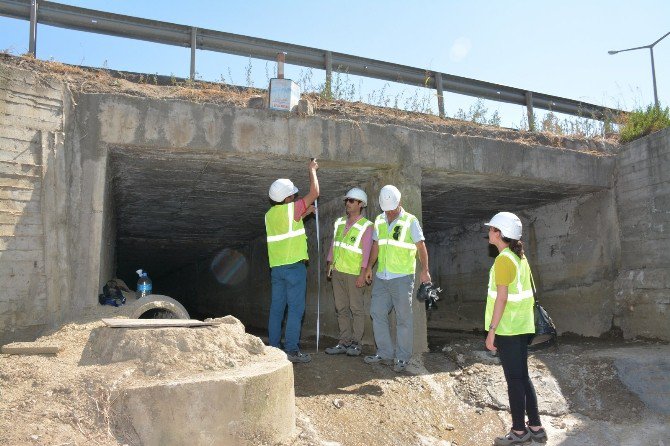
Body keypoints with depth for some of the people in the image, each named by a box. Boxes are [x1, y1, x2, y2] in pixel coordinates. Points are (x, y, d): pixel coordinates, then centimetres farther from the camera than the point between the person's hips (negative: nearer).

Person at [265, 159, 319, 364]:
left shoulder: (270, 215, 12)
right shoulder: (291, 209, -10)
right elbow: (314, 192, -8)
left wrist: (304, 214, 24)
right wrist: (312, 170, 5)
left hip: (276, 267, 7)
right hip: (294, 266, -7)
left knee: (277, 308, 11)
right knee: (295, 308, -3)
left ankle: (274, 347, 16)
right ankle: (291, 350, -3)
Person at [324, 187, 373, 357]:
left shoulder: (366, 226, -6)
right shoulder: (339, 223, 12)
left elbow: (367, 252, -11)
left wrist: (362, 274, -15)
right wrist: (329, 264, 12)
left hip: (354, 274, -6)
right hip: (338, 271, 6)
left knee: (356, 309, 1)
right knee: (341, 308, 9)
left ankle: (356, 343, 9)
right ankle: (344, 342, 16)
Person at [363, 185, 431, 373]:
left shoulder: (410, 221, -4)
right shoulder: (379, 220, 10)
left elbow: (421, 246, -4)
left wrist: (425, 270, -12)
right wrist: (369, 267, 11)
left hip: (402, 277, -5)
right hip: (381, 277, 5)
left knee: (404, 317, 1)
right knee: (377, 313, 6)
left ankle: (402, 357, 12)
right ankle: (385, 353, 17)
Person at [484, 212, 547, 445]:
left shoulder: (503, 260, -17)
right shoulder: (520, 257, 9)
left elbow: (501, 298, -20)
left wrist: (491, 330, -16)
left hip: (507, 329, -9)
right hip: (522, 327, 9)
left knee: (514, 380, 2)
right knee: (522, 378, 16)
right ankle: (535, 427, 25)